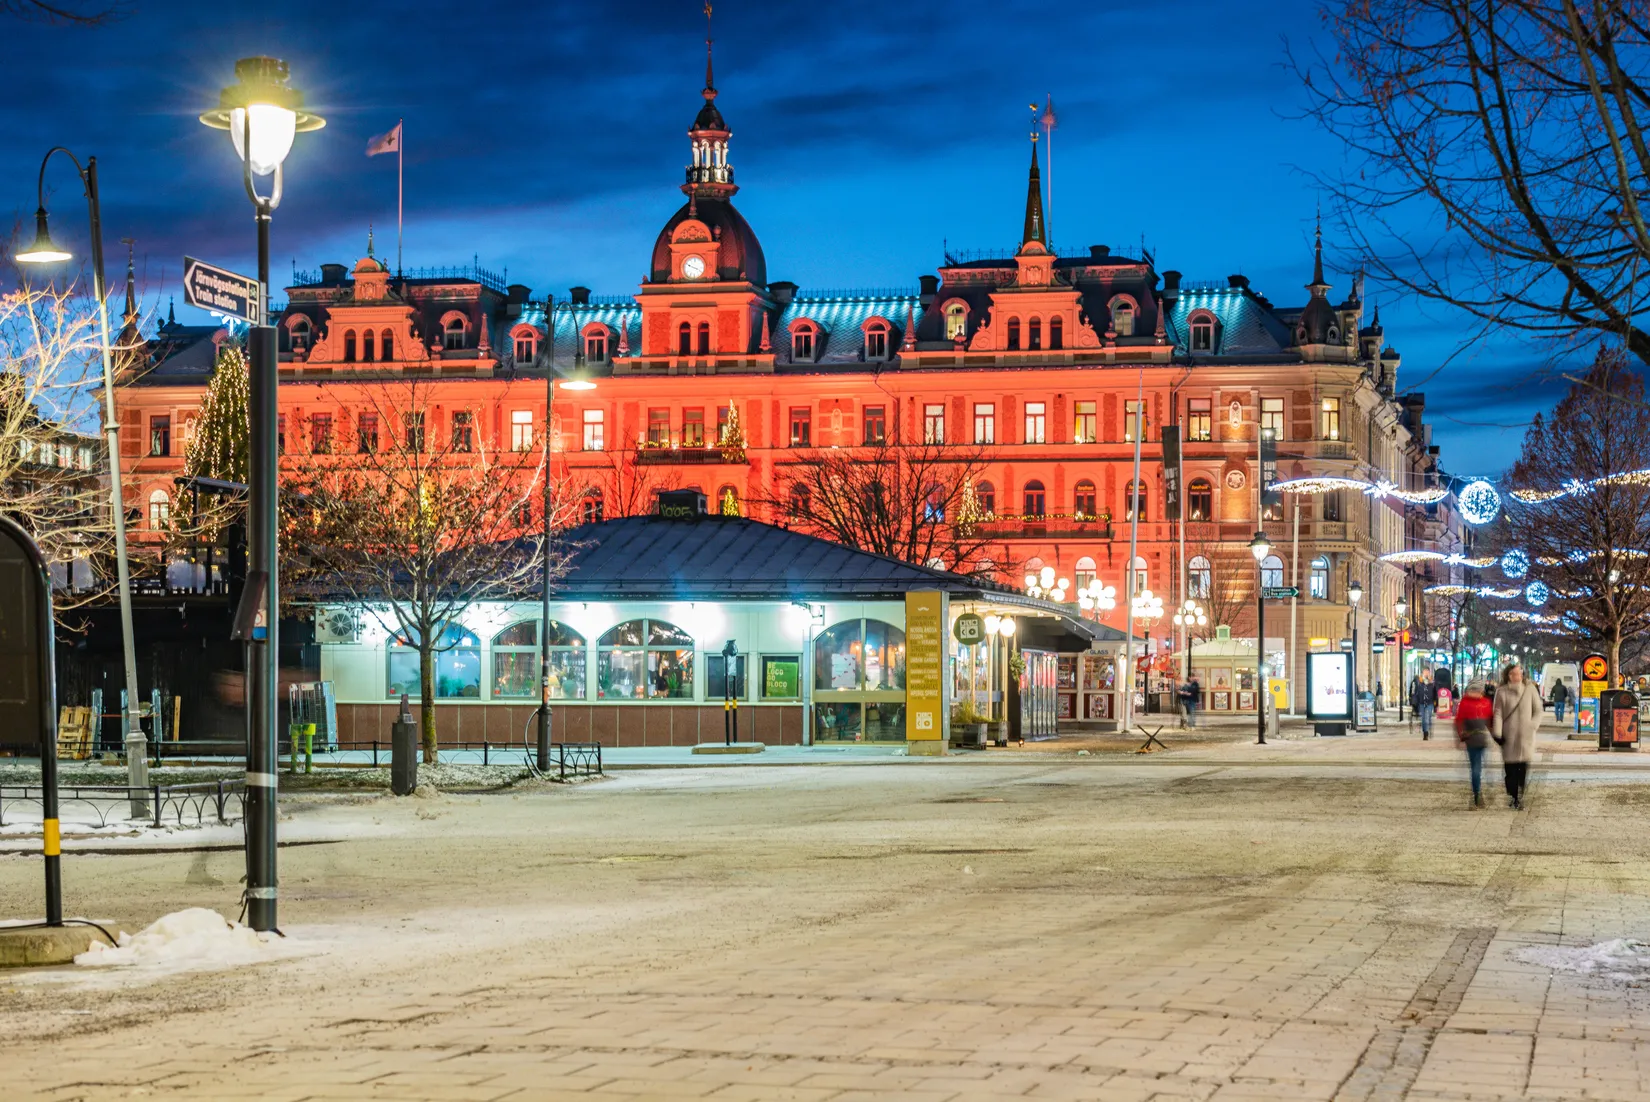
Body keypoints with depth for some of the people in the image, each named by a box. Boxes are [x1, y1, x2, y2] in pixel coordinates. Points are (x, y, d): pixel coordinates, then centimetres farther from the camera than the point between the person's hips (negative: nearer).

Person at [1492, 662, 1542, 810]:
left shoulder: (1530, 690, 6)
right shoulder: (1501, 692, 4)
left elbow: (1538, 710, 10)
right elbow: (1497, 713, 3)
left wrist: (1532, 726, -4)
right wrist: (1497, 733, -6)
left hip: (1525, 736, 0)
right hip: (1508, 736, 0)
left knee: (1524, 767, -9)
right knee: (1510, 768, -3)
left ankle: (1520, 796, -4)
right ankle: (1513, 797, 5)